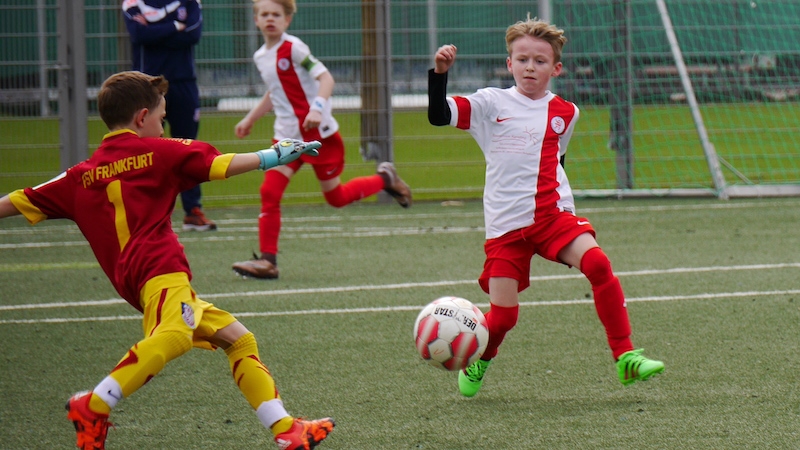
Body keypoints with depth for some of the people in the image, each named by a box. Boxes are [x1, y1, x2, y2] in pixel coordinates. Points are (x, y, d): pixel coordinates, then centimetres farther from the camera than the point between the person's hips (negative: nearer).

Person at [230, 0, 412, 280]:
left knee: (336, 198, 5)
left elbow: (325, 78, -20)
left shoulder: (293, 48, -13)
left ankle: (385, 178, 30)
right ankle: (267, 260, -8)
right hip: (288, 137, 6)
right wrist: (250, 119, 24)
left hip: (319, 134, -6)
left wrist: (317, 108, -35)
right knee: (269, 193, -10)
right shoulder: (260, 57, 9)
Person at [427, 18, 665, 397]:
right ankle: (477, 362, 30)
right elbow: (438, 116, -8)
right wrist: (439, 73, -20)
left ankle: (625, 358, -20)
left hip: (554, 215, 2)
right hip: (505, 225, -2)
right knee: (503, 315, -5)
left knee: (597, 263, -25)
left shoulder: (565, 113, 11)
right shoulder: (491, 103, 2)